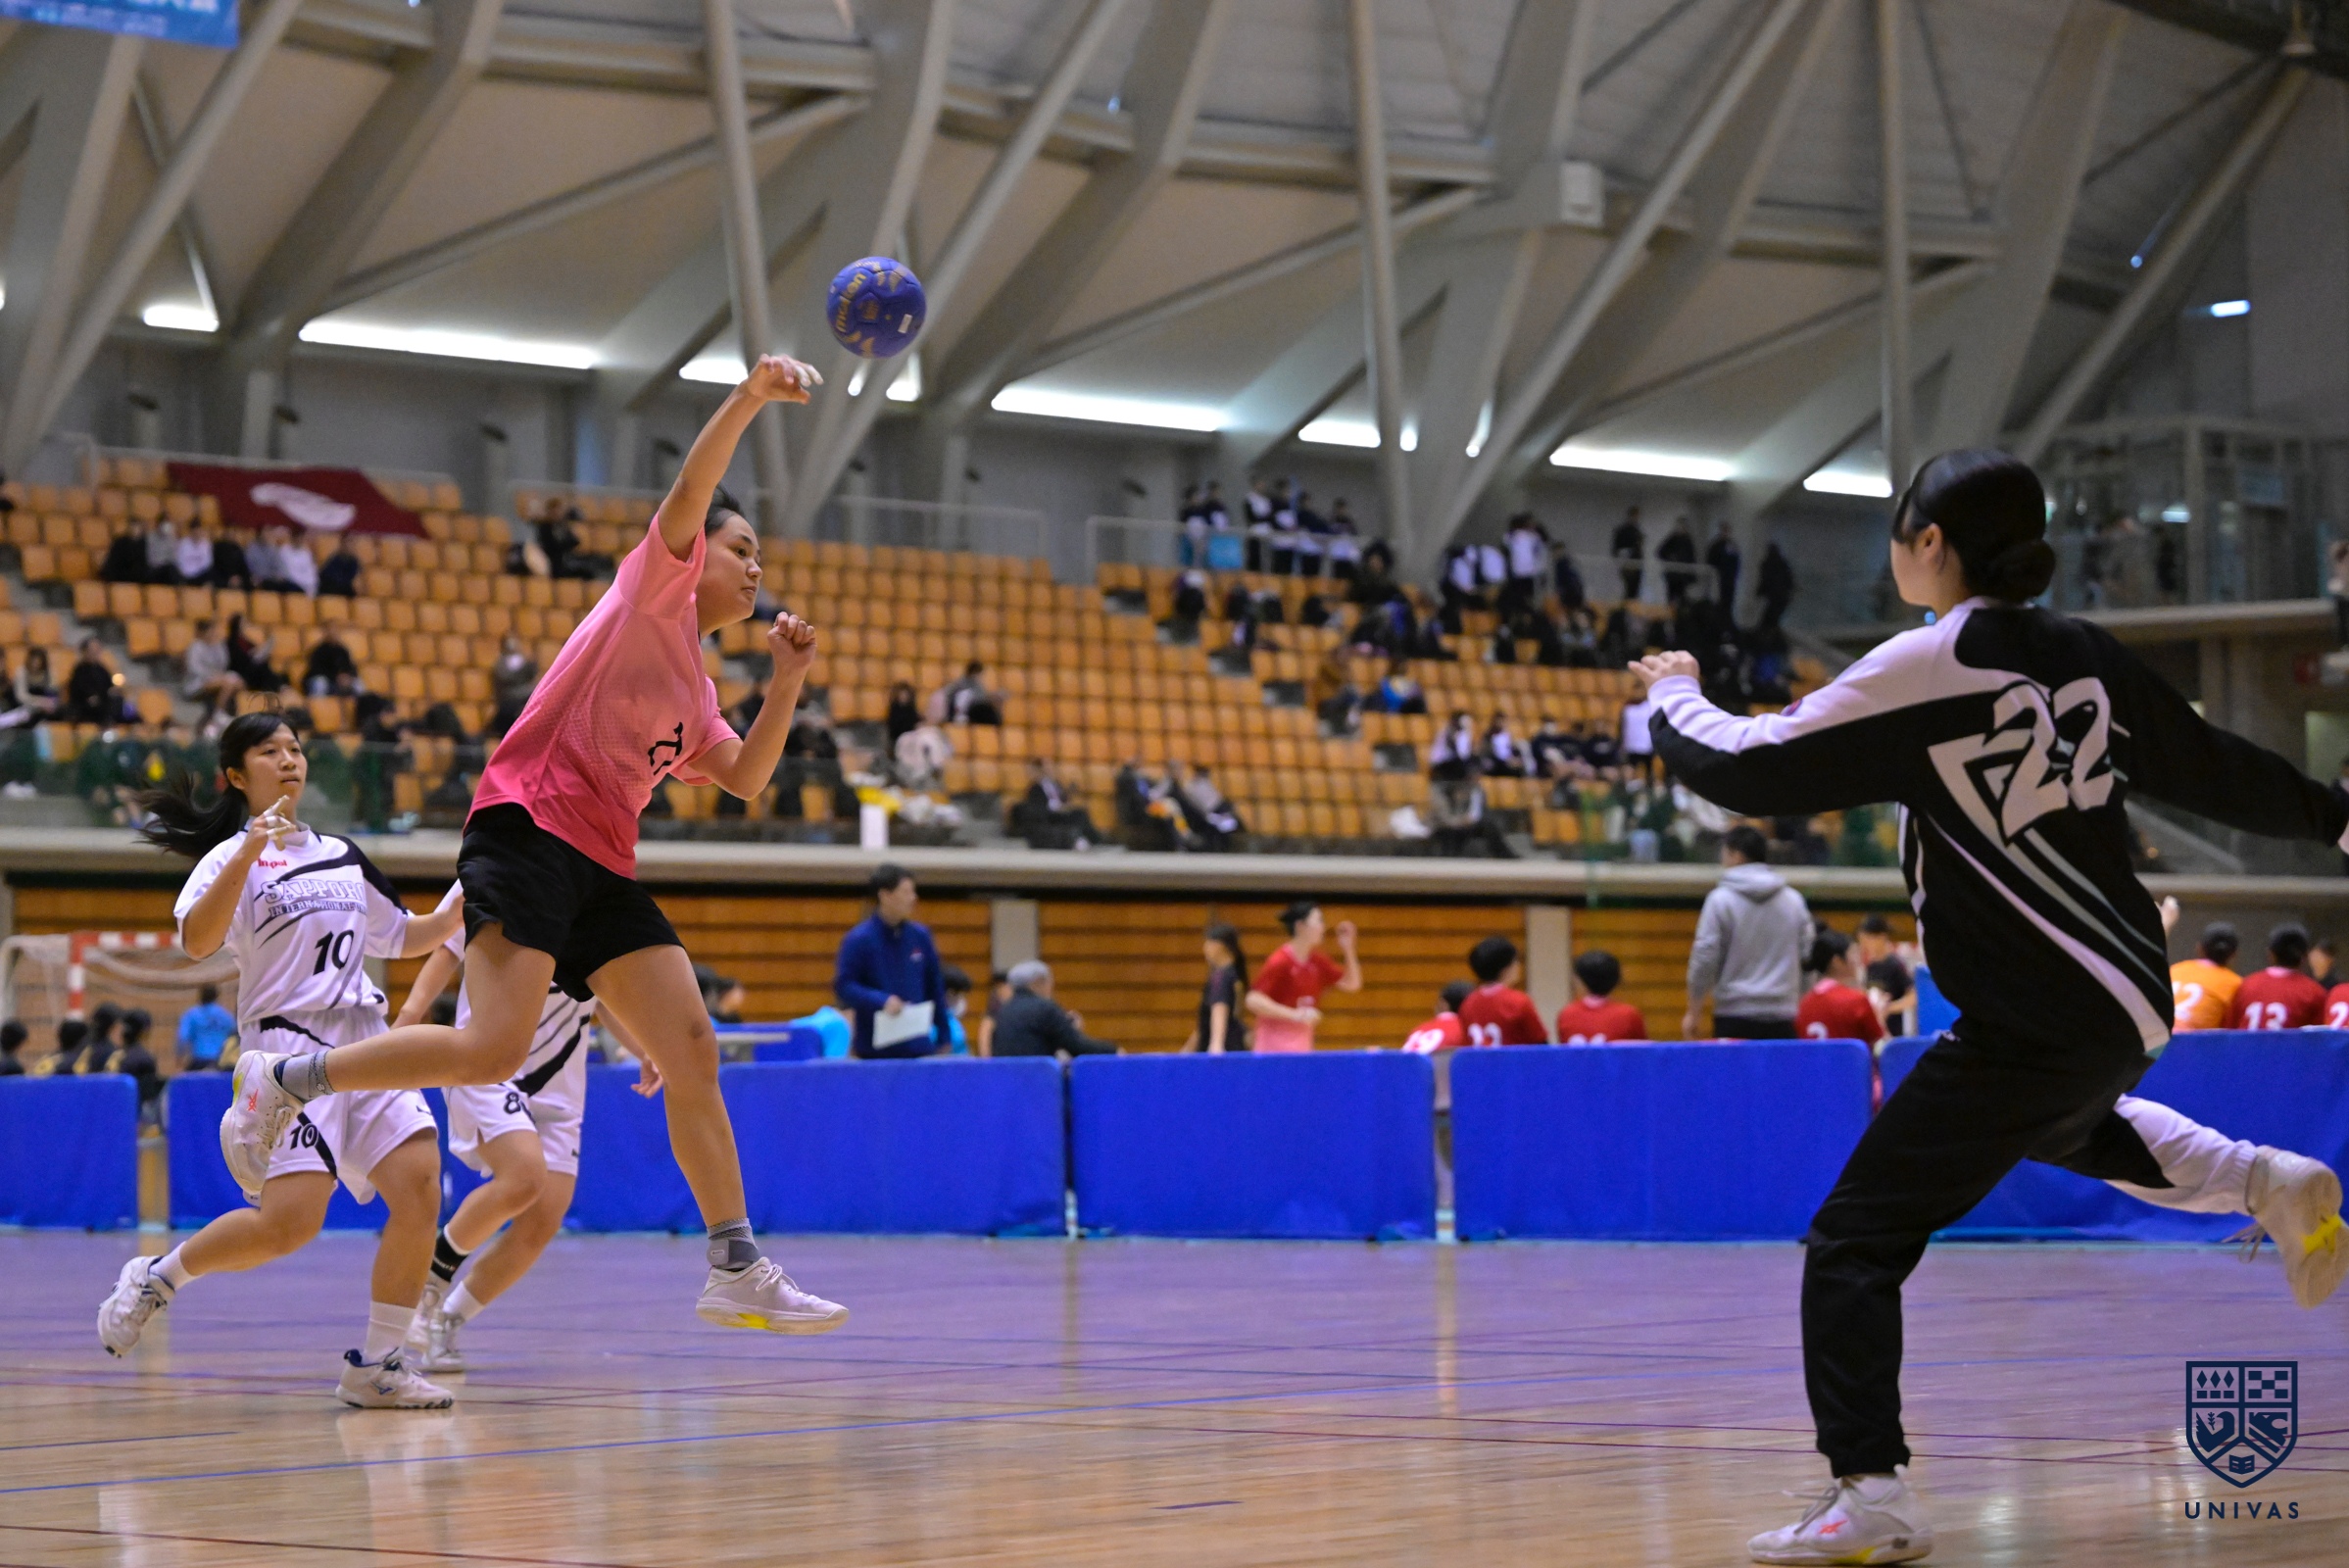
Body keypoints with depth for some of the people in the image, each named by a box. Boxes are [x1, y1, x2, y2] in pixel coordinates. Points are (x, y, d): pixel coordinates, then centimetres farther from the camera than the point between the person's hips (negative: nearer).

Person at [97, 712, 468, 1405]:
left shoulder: (343, 855, 21)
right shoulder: (231, 857, 0)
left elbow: (400, 937, 31)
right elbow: (197, 941, -19)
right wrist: (248, 853, -29)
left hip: (364, 1039, 6)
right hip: (289, 1046, -6)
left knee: (420, 1185, -14)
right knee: (288, 1220, -19)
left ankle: (375, 1365, -6)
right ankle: (155, 1277, 8)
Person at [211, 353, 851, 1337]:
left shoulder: (694, 688, 26)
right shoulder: (655, 591, 5)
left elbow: (746, 779, 22)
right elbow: (686, 497, -12)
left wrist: (785, 684, 12)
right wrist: (750, 398, -22)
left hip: (601, 868, 9)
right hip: (529, 827, -9)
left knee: (694, 1051, -1)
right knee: (496, 1047, -22)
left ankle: (737, 1271, 1)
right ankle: (283, 1081, -5)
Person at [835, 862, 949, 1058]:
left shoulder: (920, 936, 6)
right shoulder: (858, 939, -7)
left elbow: (935, 988, 13)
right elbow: (842, 987, -9)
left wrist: (943, 1038, 12)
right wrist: (881, 1000, -23)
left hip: (919, 1048, 4)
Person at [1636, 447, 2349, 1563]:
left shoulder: (1921, 674, -14)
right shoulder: (2082, 656, 5)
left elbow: (1742, 771, -11)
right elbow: (2211, 767, 15)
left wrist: (1675, 697, 10)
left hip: (2034, 1027, -8)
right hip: (2127, 1000, 8)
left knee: (1854, 1242, -6)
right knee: (2058, 1122, 41)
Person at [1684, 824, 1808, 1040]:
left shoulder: (1721, 899, -3)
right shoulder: (1794, 900, 10)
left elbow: (1705, 959, -5)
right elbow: (1807, 956, 13)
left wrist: (1694, 1012, 3)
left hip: (1735, 1018, -3)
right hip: (1782, 1017, 3)